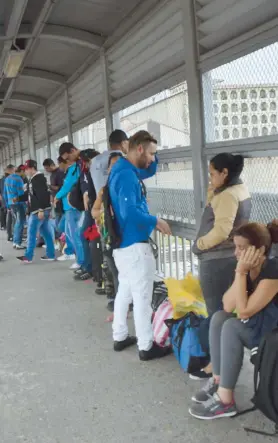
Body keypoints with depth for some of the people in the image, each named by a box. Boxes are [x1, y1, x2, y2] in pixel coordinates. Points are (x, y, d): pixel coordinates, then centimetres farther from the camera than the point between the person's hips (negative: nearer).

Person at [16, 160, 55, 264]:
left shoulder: (38, 178, -14)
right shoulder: (33, 179, 19)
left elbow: (42, 195, -23)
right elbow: (29, 194, 24)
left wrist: (40, 210, -27)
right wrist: (18, 199, 11)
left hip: (39, 210, -11)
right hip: (40, 210, 11)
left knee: (31, 233, -6)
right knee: (46, 233, 11)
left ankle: (28, 257, -1)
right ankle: (51, 255, 15)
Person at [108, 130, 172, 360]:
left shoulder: (125, 169, 11)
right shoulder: (127, 175, -22)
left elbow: (150, 171, 27)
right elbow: (130, 212, -30)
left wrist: (152, 152, 9)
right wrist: (156, 222, -18)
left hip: (123, 243, 10)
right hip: (135, 244, -10)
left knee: (125, 291, 18)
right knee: (142, 296, -1)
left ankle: (120, 337, 29)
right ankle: (146, 346, 9)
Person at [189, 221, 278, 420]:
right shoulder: (249, 268, 0)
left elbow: (244, 311, -25)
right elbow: (228, 306, -9)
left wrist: (241, 272, -25)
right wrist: (241, 272, -18)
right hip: (257, 325, 8)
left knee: (232, 327, -23)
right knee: (219, 317, -7)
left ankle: (225, 400, -17)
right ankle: (218, 380, -4)